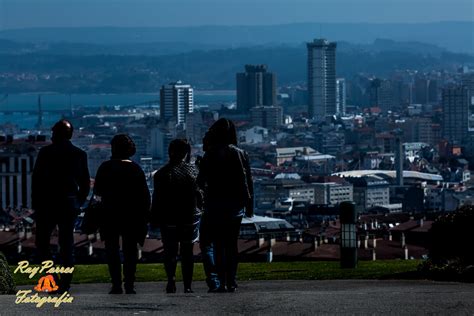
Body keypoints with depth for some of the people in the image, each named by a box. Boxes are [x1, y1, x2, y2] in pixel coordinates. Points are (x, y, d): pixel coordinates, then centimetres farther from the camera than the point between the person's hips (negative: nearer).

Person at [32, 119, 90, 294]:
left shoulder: (46, 152, -6)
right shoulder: (80, 154, 5)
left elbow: (36, 179, -6)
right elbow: (85, 183, 7)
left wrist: (35, 205, 1)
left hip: (47, 203, -3)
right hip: (70, 205, 3)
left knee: (42, 242, 6)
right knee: (67, 244, 7)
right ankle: (65, 284, 4)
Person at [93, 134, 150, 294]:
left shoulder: (106, 167, -4)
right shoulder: (136, 169, 1)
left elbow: (97, 192, -1)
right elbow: (145, 195, 2)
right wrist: (144, 217, 7)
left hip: (110, 215, -2)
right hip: (132, 215, 2)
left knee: (112, 249, 4)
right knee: (130, 249, 7)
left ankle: (116, 284, -4)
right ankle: (129, 284, 1)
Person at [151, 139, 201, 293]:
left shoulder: (161, 174, -7)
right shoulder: (192, 171, -6)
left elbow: (157, 198, -5)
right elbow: (200, 195, 0)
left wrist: (154, 219, 1)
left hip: (168, 219, -1)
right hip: (189, 217, 1)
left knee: (170, 251, 9)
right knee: (187, 252, 9)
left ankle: (171, 279, -10)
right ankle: (187, 285, 8)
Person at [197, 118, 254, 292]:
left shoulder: (210, 156, -7)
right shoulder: (241, 154, 2)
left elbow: (201, 182, -6)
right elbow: (248, 181, 3)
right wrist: (249, 205, 9)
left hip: (215, 204, -3)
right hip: (236, 205, 3)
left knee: (218, 245, 0)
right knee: (232, 244, 9)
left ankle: (221, 282, -6)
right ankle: (231, 281, 7)